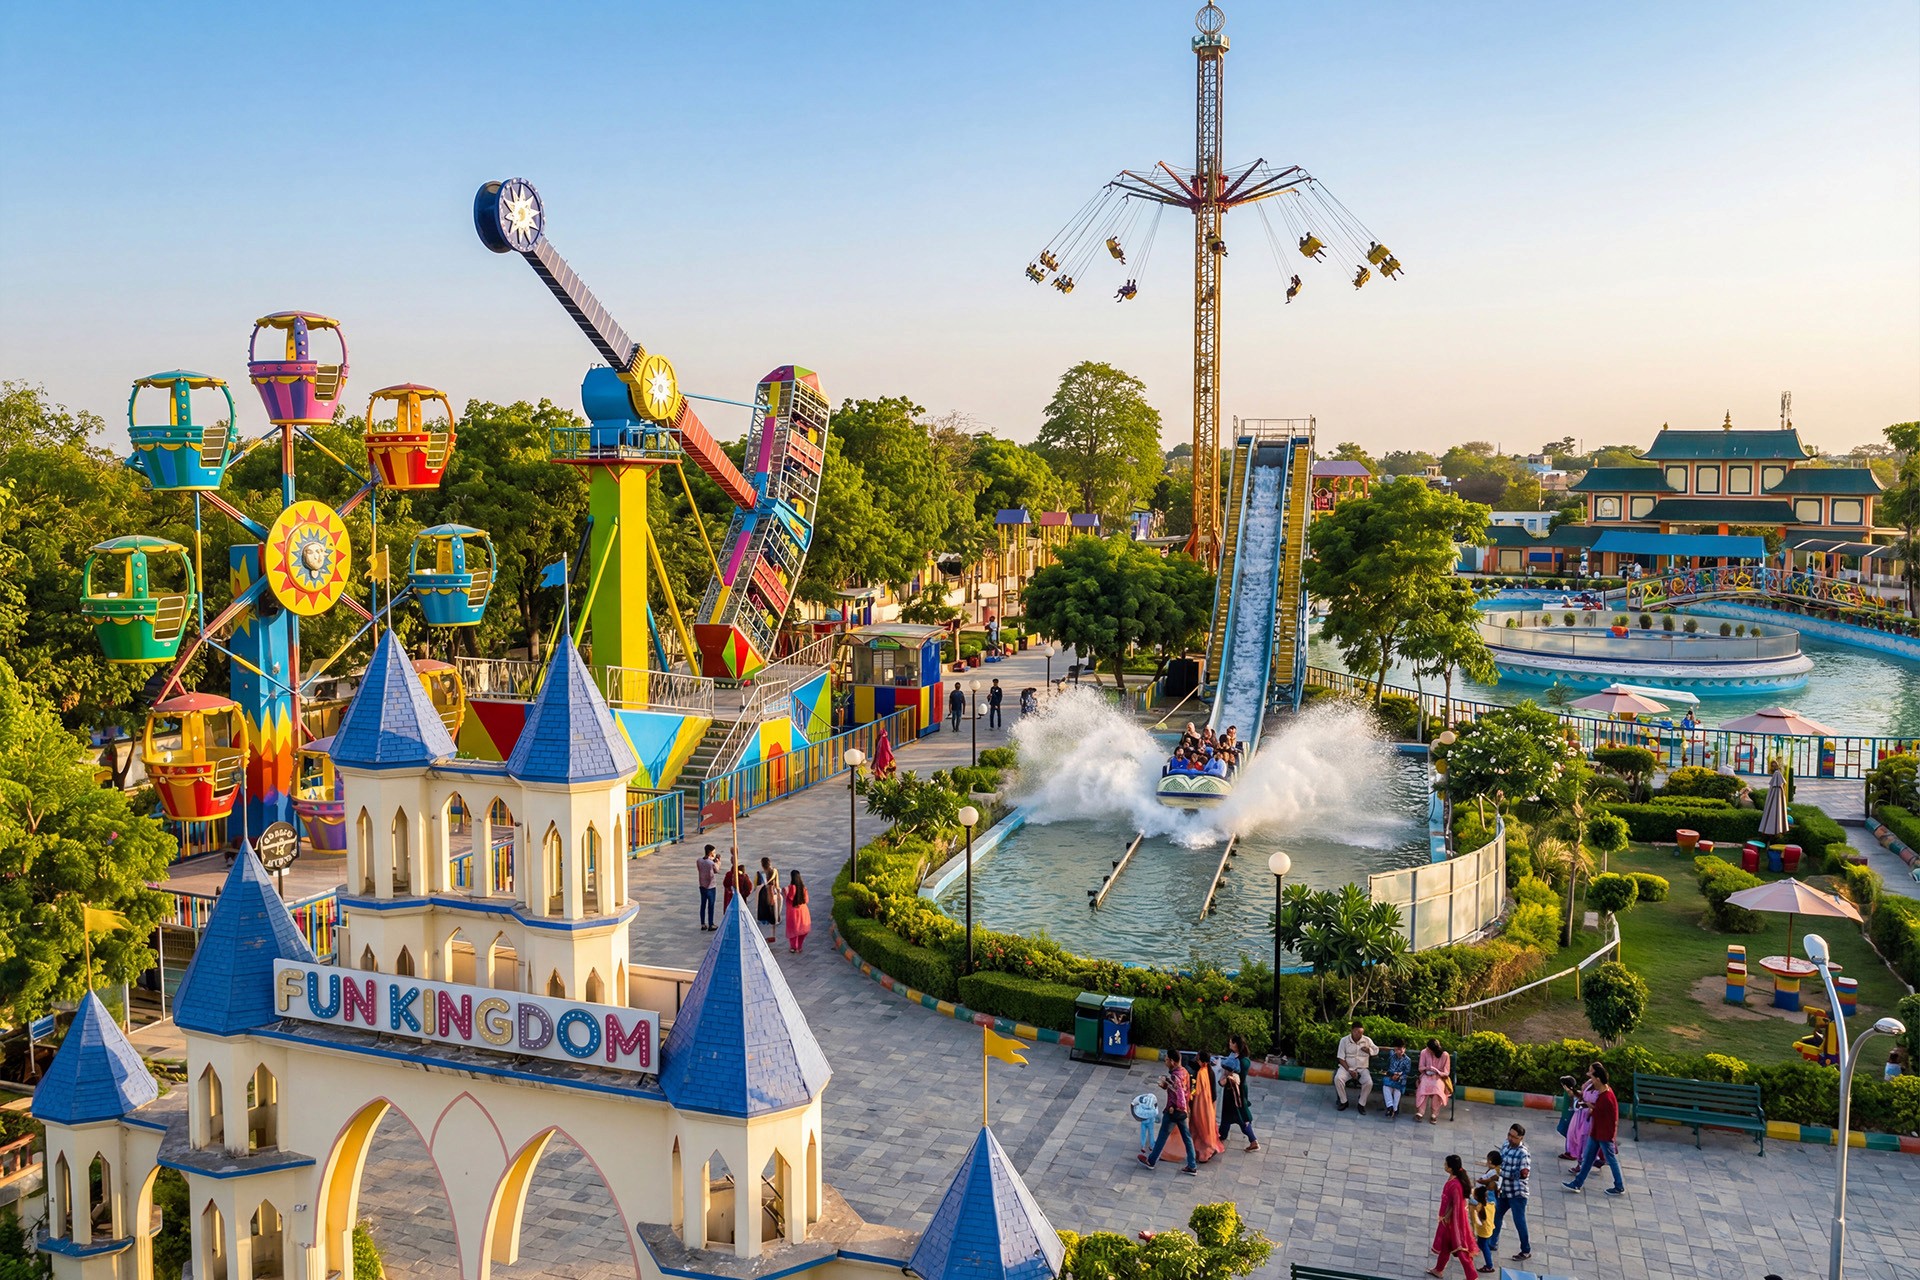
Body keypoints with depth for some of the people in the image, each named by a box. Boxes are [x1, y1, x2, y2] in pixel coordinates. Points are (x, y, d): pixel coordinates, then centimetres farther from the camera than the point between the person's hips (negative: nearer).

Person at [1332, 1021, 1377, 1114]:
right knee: (1338, 1078, -31)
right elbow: (1341, 1058, -6)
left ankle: (1362, 1104, -9)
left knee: (1369, 1082, -29)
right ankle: (1344, 1102, -12)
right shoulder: (1344, 1040, -5)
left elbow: (1376, 1050, 10)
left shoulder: (1367, 1040, 0)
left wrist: (1368, 1050, -12)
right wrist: (1349, 1070, -17)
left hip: (1362, 1068, 1)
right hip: (1347, 1067, -1)